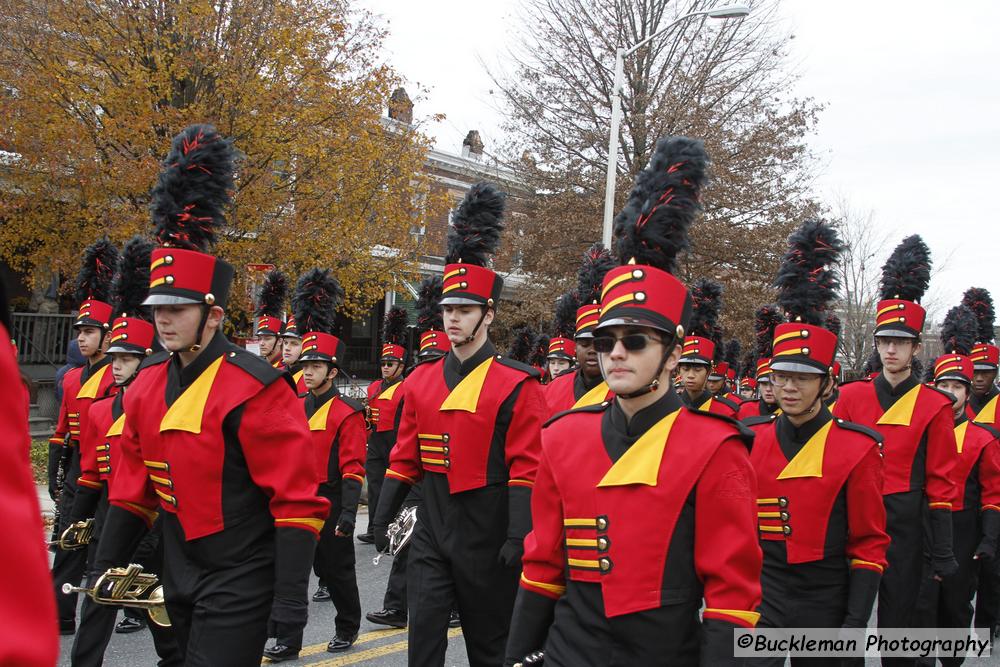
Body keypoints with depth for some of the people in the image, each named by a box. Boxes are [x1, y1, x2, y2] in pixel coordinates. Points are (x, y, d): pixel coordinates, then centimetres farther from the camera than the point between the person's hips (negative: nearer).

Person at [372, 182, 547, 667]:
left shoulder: (517, 385, -10)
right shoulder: (421, 380, 5)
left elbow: (527, 470, -13)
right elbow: (405, 459, 10)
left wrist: (519, 537, -18)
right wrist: (383, 517, 9)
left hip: (487, 536, -4)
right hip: (431, 533, 4)